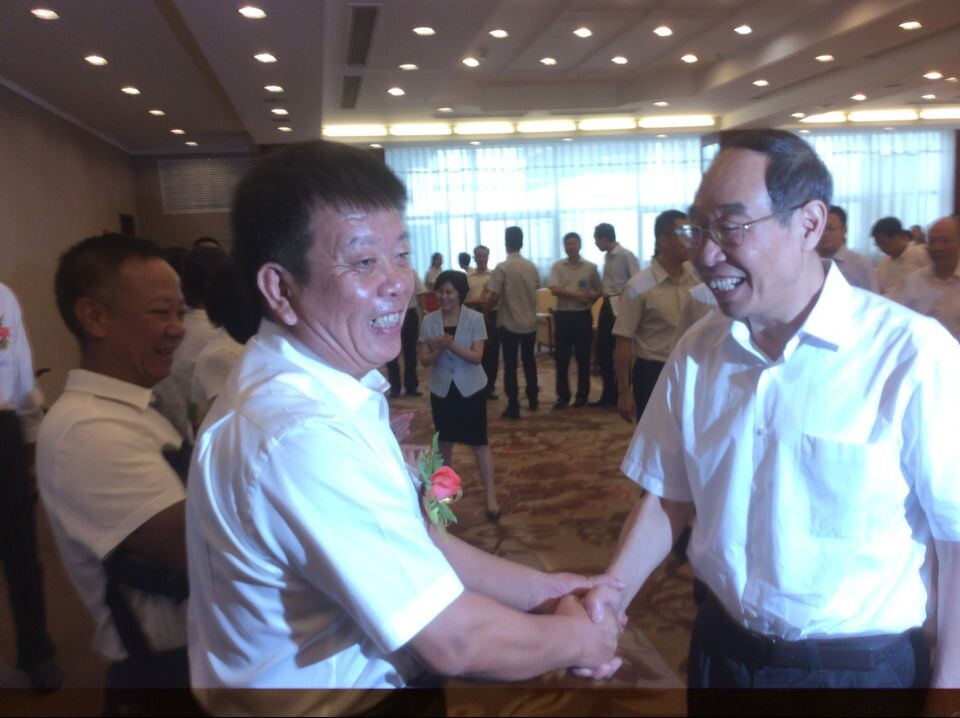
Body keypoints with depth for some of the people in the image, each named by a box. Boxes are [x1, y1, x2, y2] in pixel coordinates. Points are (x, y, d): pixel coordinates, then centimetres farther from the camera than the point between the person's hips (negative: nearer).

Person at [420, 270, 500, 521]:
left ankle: (491, 496, 3)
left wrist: (451, 345, -29)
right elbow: (425, 360, -4)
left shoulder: (475, 319, -11)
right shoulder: (429, 321, -5)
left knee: (479, 441, -2)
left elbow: (477, 356, -15)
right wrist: (439, 350, -25)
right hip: (441, 389, 3)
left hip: (471, 388, -3)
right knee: (445, 441, 16)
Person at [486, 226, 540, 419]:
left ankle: (513, 407, 3)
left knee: (510, 365, 1)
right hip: (530, 322, 4)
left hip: (509, 323, -4)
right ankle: (533, 400, 28)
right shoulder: (532, 266, 0)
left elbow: (494, 298, -16)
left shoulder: (502, 267, -13)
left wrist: (486, 309, 4)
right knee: (529, 361, 19)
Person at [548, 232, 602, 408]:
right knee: (561, 357, 2)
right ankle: (562, 395, 12)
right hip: (563, 315, 0)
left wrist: (589, 299, -7)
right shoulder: (557, 266, 1)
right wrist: (577, 295, -19)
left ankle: (582, 395, 16)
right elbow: (554, 289, -12)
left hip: (583, 315, 0)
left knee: (583, 357, 5)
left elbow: (599, 291, 10)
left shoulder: (590, 267, 3)